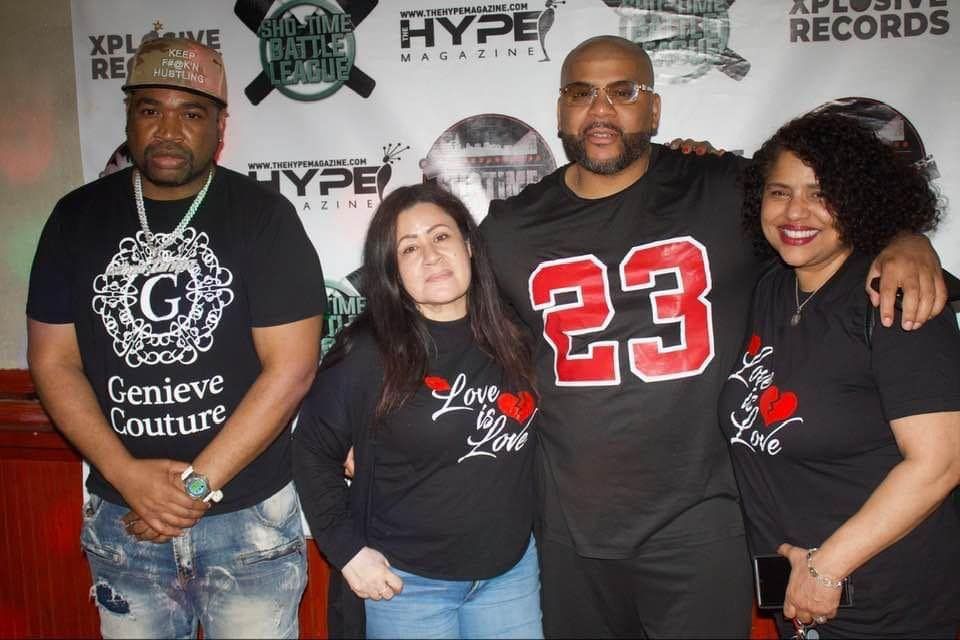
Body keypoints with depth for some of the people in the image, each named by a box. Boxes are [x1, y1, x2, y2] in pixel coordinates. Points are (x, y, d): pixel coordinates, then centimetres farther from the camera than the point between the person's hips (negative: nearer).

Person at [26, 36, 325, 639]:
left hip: (250, 512, -2)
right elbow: (53, 360, 1)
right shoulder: (78, 217, 1)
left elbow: (291, 367, -13)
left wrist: (197, 484, -14)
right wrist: (128, 475, -10)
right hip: (121, 517, 3)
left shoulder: (264, 216, -9)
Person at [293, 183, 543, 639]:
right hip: (408, 582, -3)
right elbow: (313, 452, -6)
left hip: (512, 570, 3)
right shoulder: (367, 354, -15)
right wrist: (347, 549, -9)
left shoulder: (510, 338, -4)